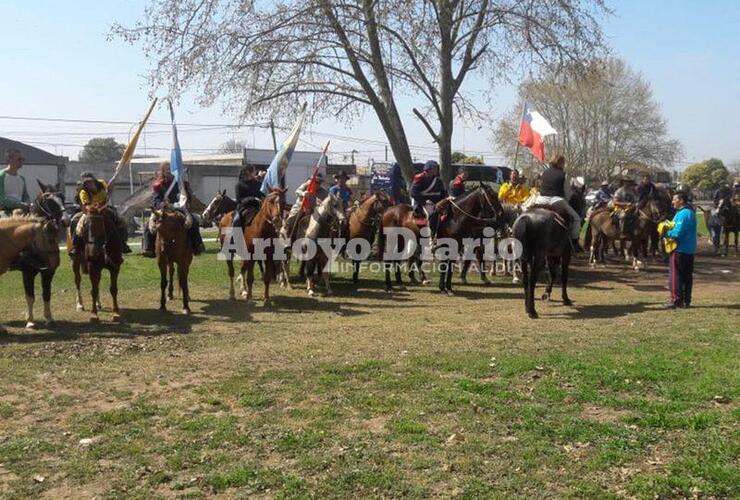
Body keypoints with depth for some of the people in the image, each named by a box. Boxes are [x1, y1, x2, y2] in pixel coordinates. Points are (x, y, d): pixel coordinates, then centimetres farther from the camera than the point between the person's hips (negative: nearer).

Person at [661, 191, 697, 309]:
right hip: (690, 250, 10)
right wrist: (669, 229, 8)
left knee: (675, 275, -3)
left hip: (680, 250, -10)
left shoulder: (682, 214, -18)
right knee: (687, 276, 12)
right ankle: (686, 300, 17)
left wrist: (666, 233, -9)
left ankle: (676, 300, -2)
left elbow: (677, 233, -25)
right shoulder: (691, 212, 14)